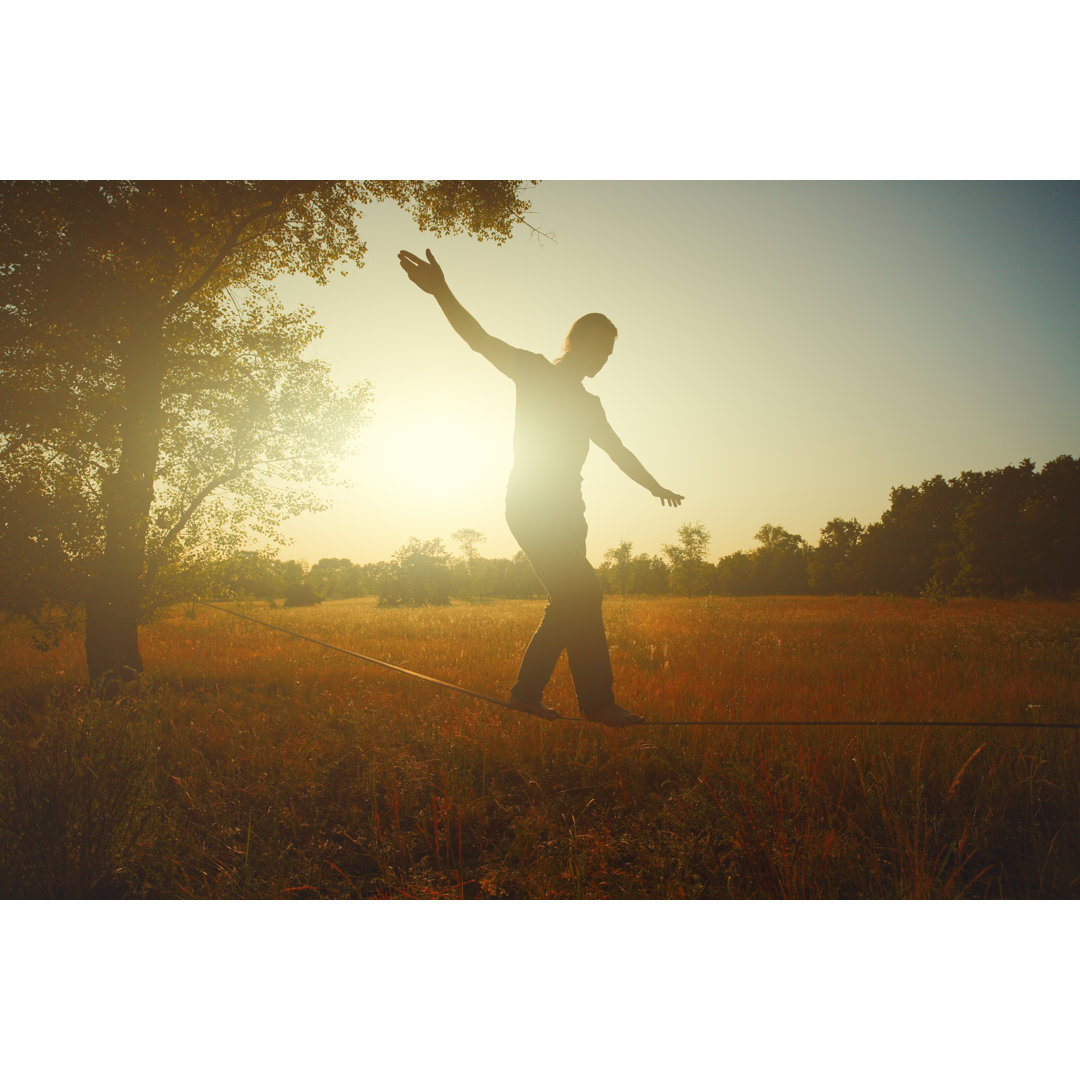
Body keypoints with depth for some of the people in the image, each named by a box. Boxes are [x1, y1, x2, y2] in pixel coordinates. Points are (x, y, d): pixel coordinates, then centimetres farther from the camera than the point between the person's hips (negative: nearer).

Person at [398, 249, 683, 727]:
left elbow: (618, 450, 36)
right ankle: (597, 701, -13)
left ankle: (526, 692, 11)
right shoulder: (535, 372, 3)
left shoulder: (588, 404, 24)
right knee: (583, 594, -16)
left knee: (570, 603, 3)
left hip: (565, 513, 8)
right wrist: (442, 292, -25)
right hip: (532, 508, -8)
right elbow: (482, 340, -10)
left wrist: (655, 486, 44)